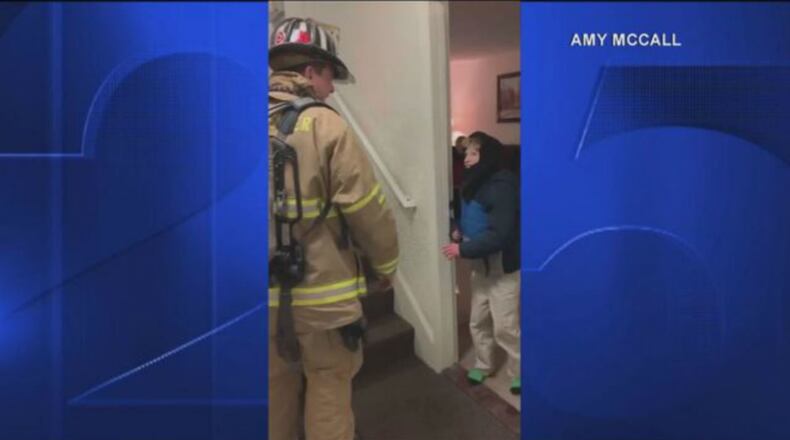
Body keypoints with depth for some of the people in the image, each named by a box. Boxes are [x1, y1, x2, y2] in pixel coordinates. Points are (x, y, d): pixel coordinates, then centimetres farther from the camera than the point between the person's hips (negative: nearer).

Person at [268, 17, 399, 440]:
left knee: (275, 388, 21)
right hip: (320, 292, -5)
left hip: (272, 292, 5)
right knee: (328, 388, 13)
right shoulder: (324, 125, -14)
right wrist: (386, 264, 3)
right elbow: (368, 212, -14)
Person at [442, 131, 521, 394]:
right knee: (478, 321, 17)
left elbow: (499, 234, -28)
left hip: (504, 268, -8)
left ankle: (518, 372, 23)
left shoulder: (501, 187, -23)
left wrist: (463, 250, -26)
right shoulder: (473, 185, 4)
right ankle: (483, 365, 36)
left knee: (505, 327, 2)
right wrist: (460, 232, 0)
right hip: (480, 267, 8)